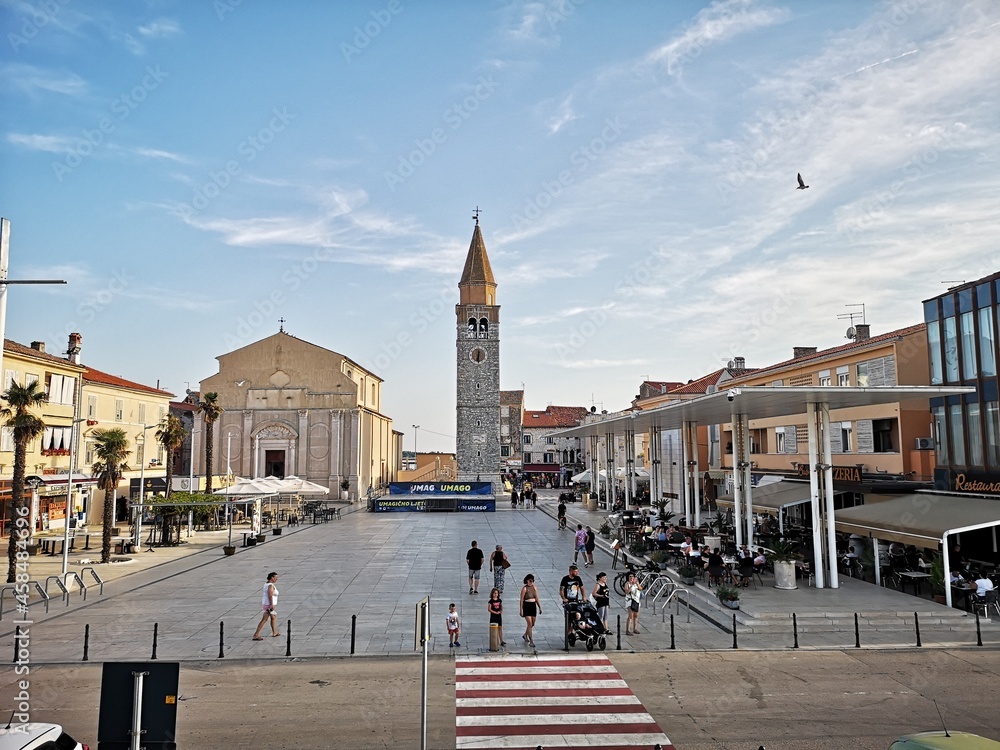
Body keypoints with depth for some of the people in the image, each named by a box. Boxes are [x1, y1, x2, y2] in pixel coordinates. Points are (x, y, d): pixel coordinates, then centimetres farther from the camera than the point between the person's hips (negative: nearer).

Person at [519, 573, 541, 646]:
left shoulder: (534, 588, 6)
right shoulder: (524, 589, -10)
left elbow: (537, 598, 14)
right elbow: (521, 600, -9)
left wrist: (540, 607, 12)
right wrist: (521, 610, -12)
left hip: (533, 606, 6)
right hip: (526, 606, -6)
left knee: (532, 624, 14)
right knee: (529, 624, -9)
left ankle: (525, 635, 37)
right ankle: (531, 641, -3)